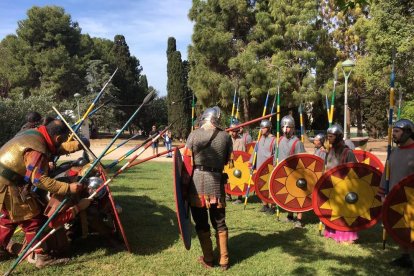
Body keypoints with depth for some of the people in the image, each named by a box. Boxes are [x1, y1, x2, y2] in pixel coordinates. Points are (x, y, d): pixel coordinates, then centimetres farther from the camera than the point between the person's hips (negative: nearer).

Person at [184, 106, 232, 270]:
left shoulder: (194, 134, -3)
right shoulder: (225, 136, 1)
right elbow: (227, 160, 9)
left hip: (196, 181, -1)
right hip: (216, 181, 1)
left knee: (201, 222, 11)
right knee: (219, 222, 14)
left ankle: (208, 259, 20)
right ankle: (224, 260, 21)